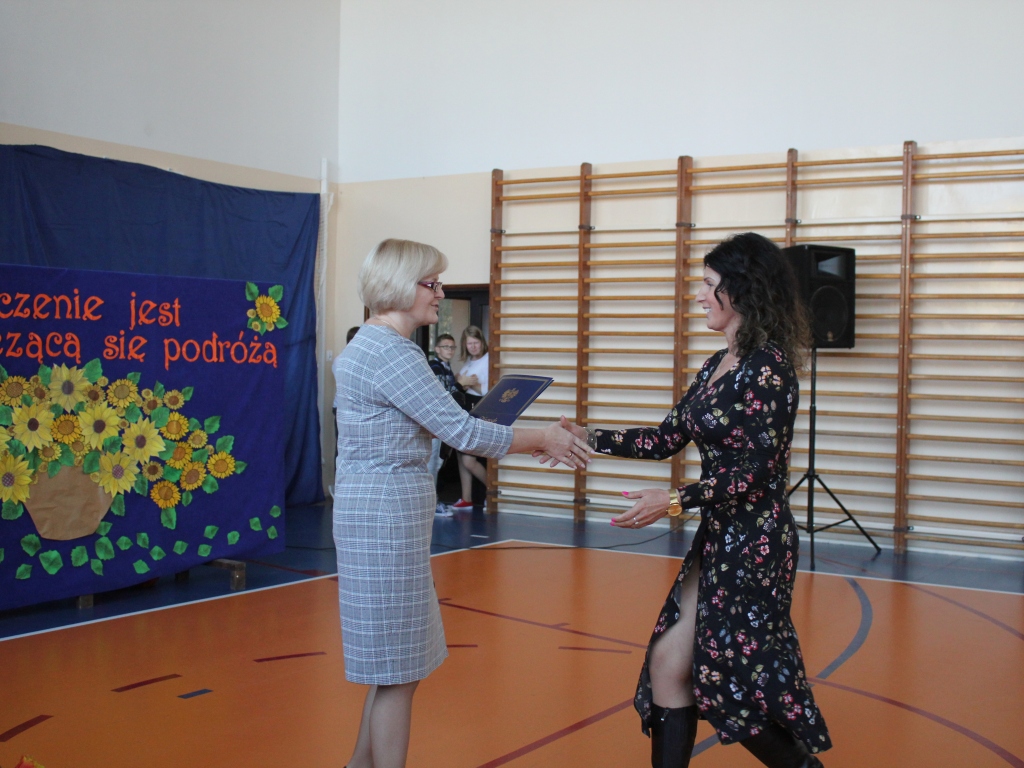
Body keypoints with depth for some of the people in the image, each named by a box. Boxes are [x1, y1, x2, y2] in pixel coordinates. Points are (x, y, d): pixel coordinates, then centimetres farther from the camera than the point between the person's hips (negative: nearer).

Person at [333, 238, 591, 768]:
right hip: (385, 512, -10)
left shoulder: (368, 344, 14)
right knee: (398, 670, 0)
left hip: (373, 508, 10)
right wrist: (542, 440, -8)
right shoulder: (393, 353, -18)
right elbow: (460, 430, -19)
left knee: (392, 662, 19)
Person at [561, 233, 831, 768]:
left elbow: (757, 470, -20)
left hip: (754, 544, -9)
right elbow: (667, 439, 11)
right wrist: (590, 439, 4)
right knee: (669, 664, 8)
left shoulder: (768, 367, -16)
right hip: (717, 538, 9)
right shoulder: (717, 366, 11)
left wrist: (675, 502, -27)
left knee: (739, 681, 1)